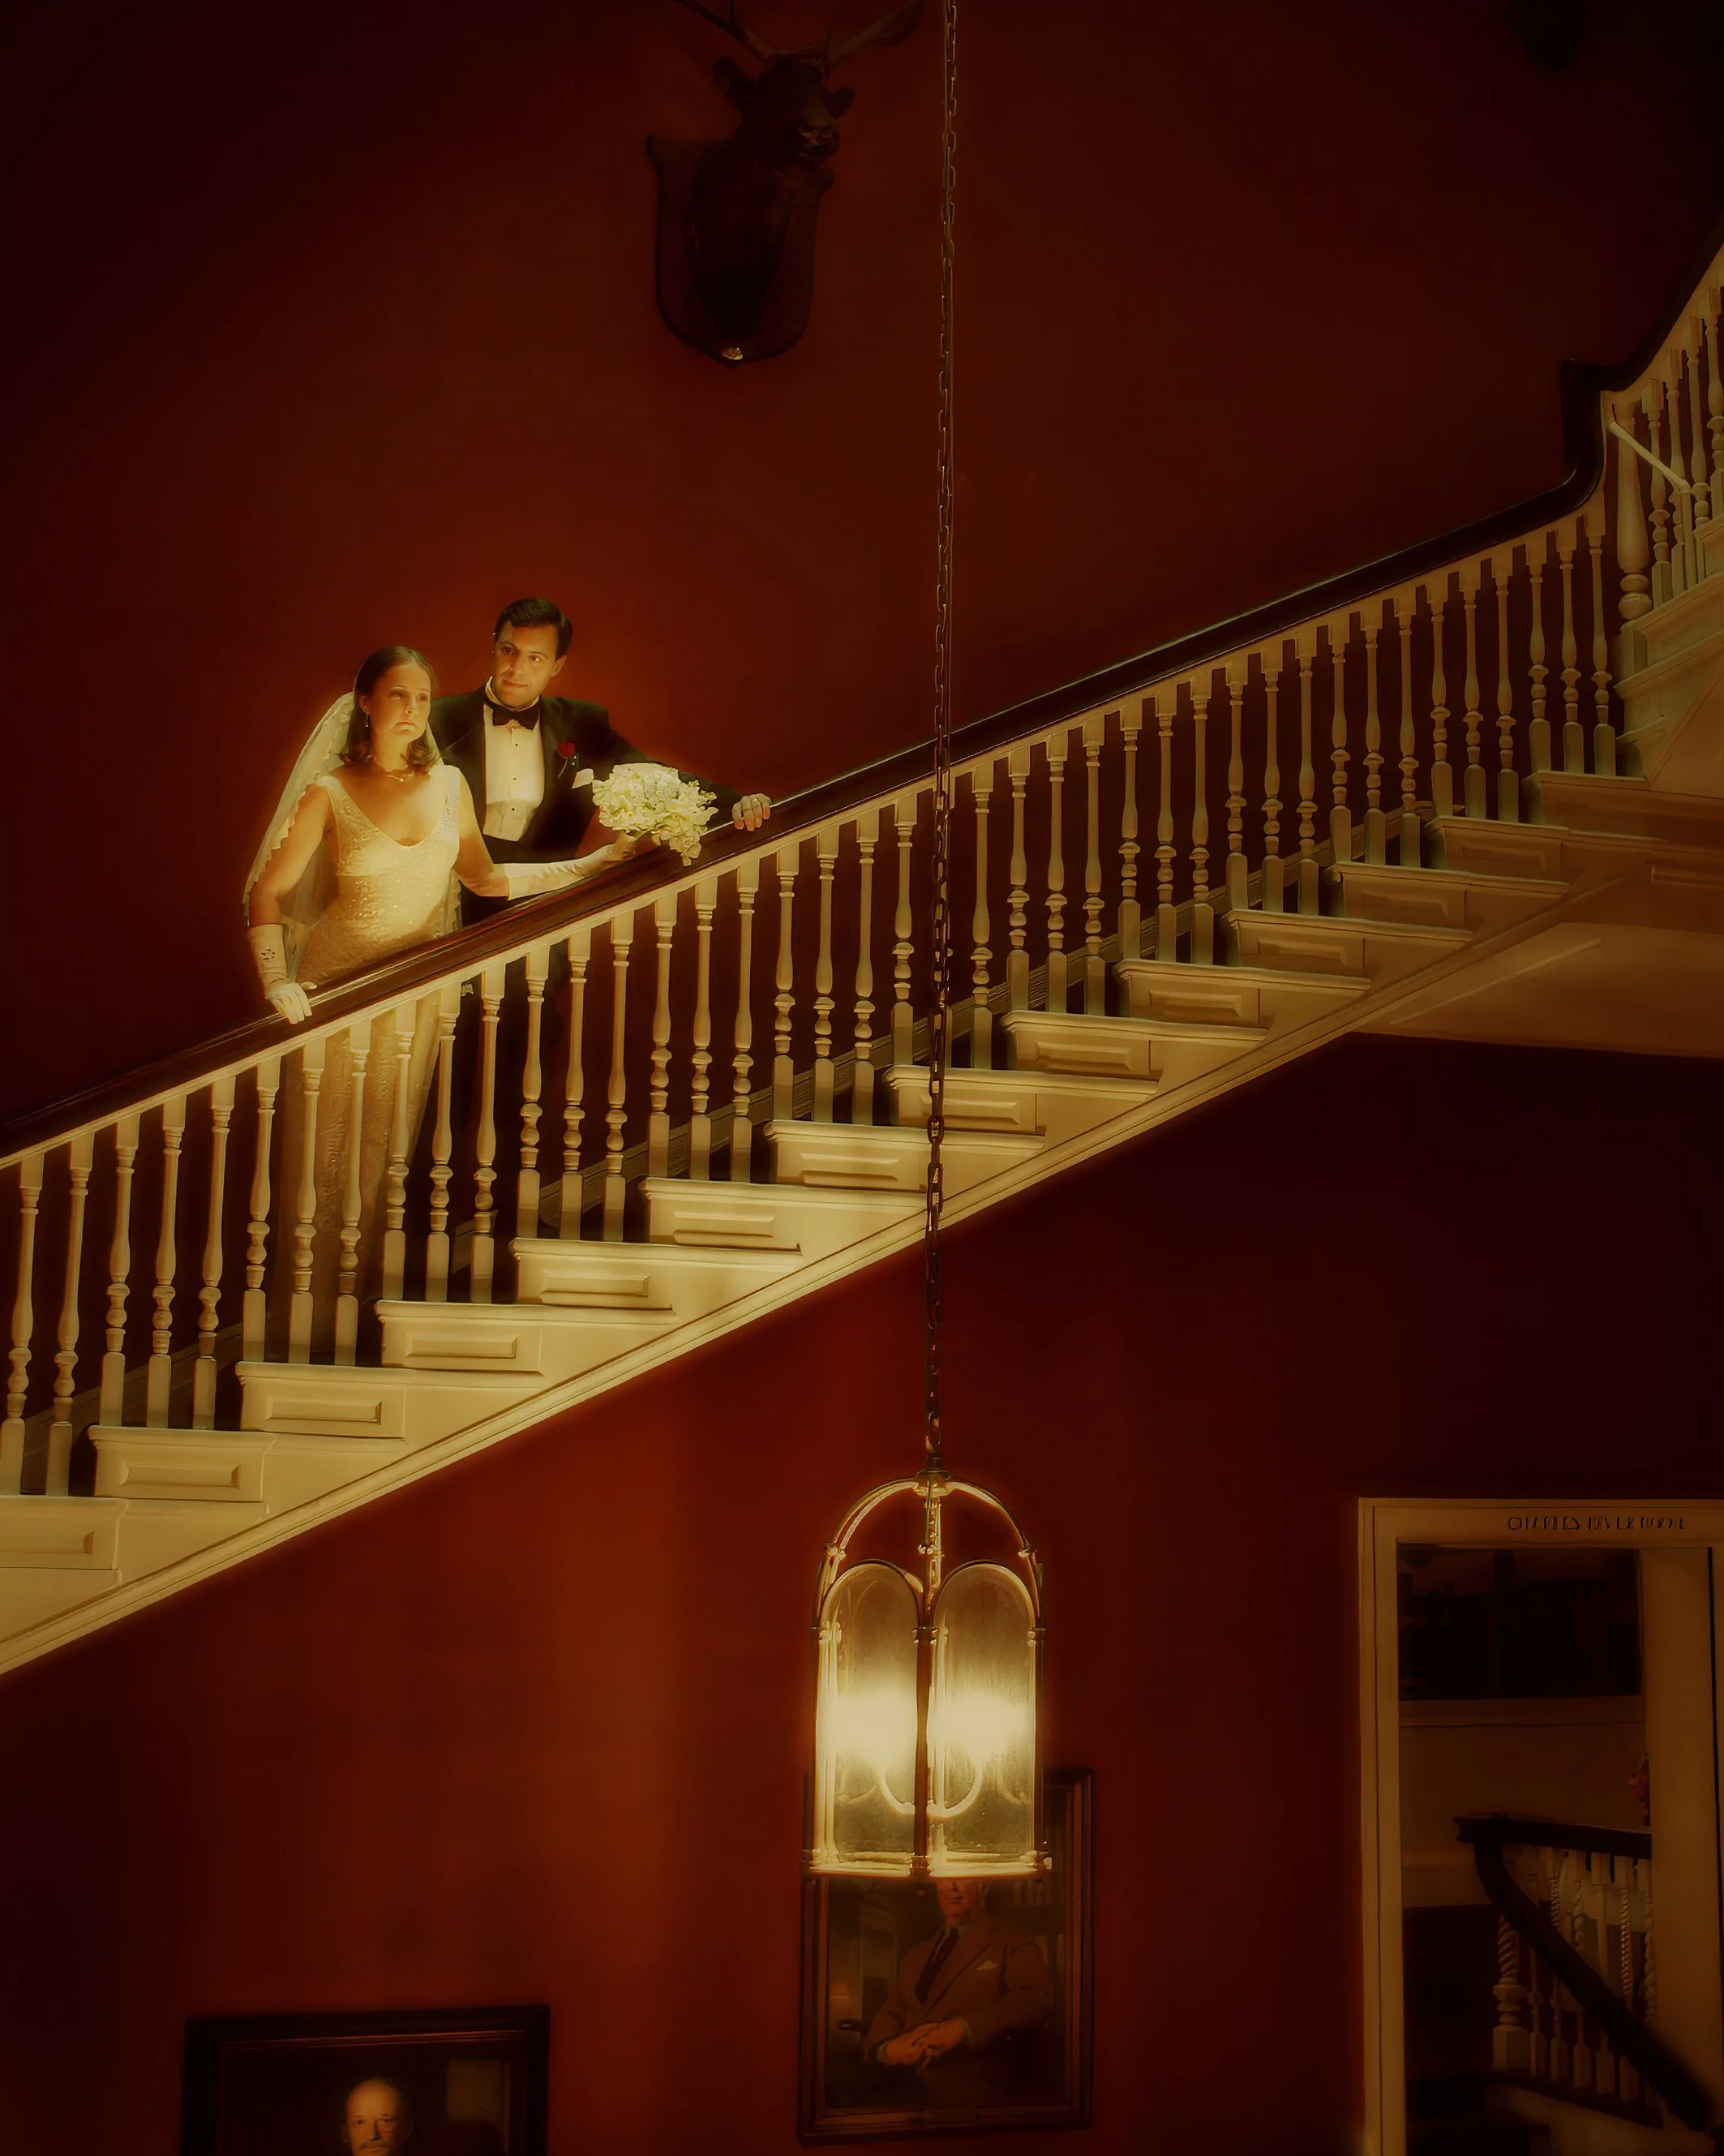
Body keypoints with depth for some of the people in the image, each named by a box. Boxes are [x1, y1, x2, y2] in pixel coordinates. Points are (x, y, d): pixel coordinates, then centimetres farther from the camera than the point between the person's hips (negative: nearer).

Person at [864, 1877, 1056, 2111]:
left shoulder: (1012, 1945, 10)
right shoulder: (916, 1956, 30)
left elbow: (1036, 1999, -8)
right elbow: (889, 2013, 22)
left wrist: (963, 2028, -20)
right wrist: (886, 2048, -4)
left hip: (974, 2100, -4)